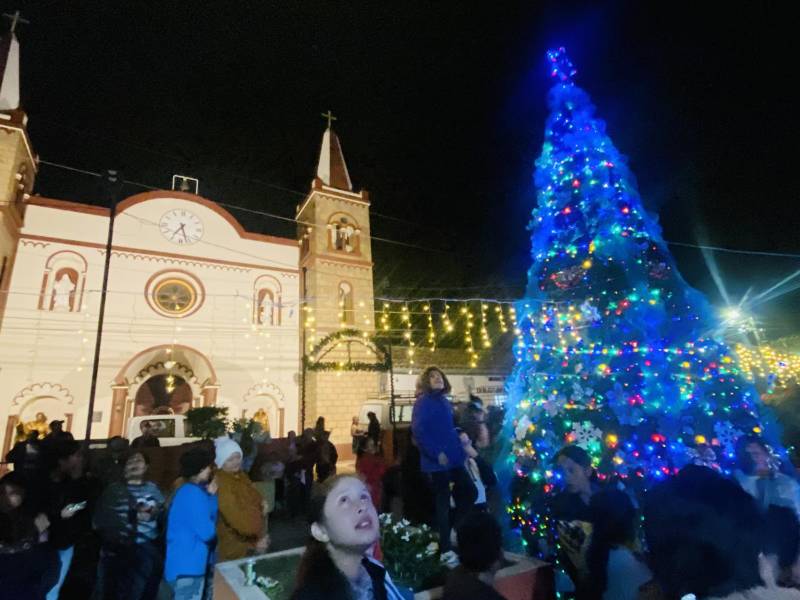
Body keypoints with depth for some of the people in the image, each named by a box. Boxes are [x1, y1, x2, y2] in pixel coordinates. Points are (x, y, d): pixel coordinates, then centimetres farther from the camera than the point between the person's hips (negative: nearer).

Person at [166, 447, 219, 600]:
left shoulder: (187, 491, 10)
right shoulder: (194, 494, -24)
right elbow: (206, 532, -24)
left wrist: (211, 496, 1)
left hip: (189, 562, 11)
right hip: (189, 565, -11)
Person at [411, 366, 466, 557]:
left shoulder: (445, 402, 15)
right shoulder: (423, 401, -9)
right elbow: (418, 430, -19)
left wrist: (461, 451, 13)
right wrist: (437, 453, -22)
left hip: (453, 460, 8)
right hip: (437, 462, -8)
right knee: (443, 504, 0)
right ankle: (445, 549, 11)